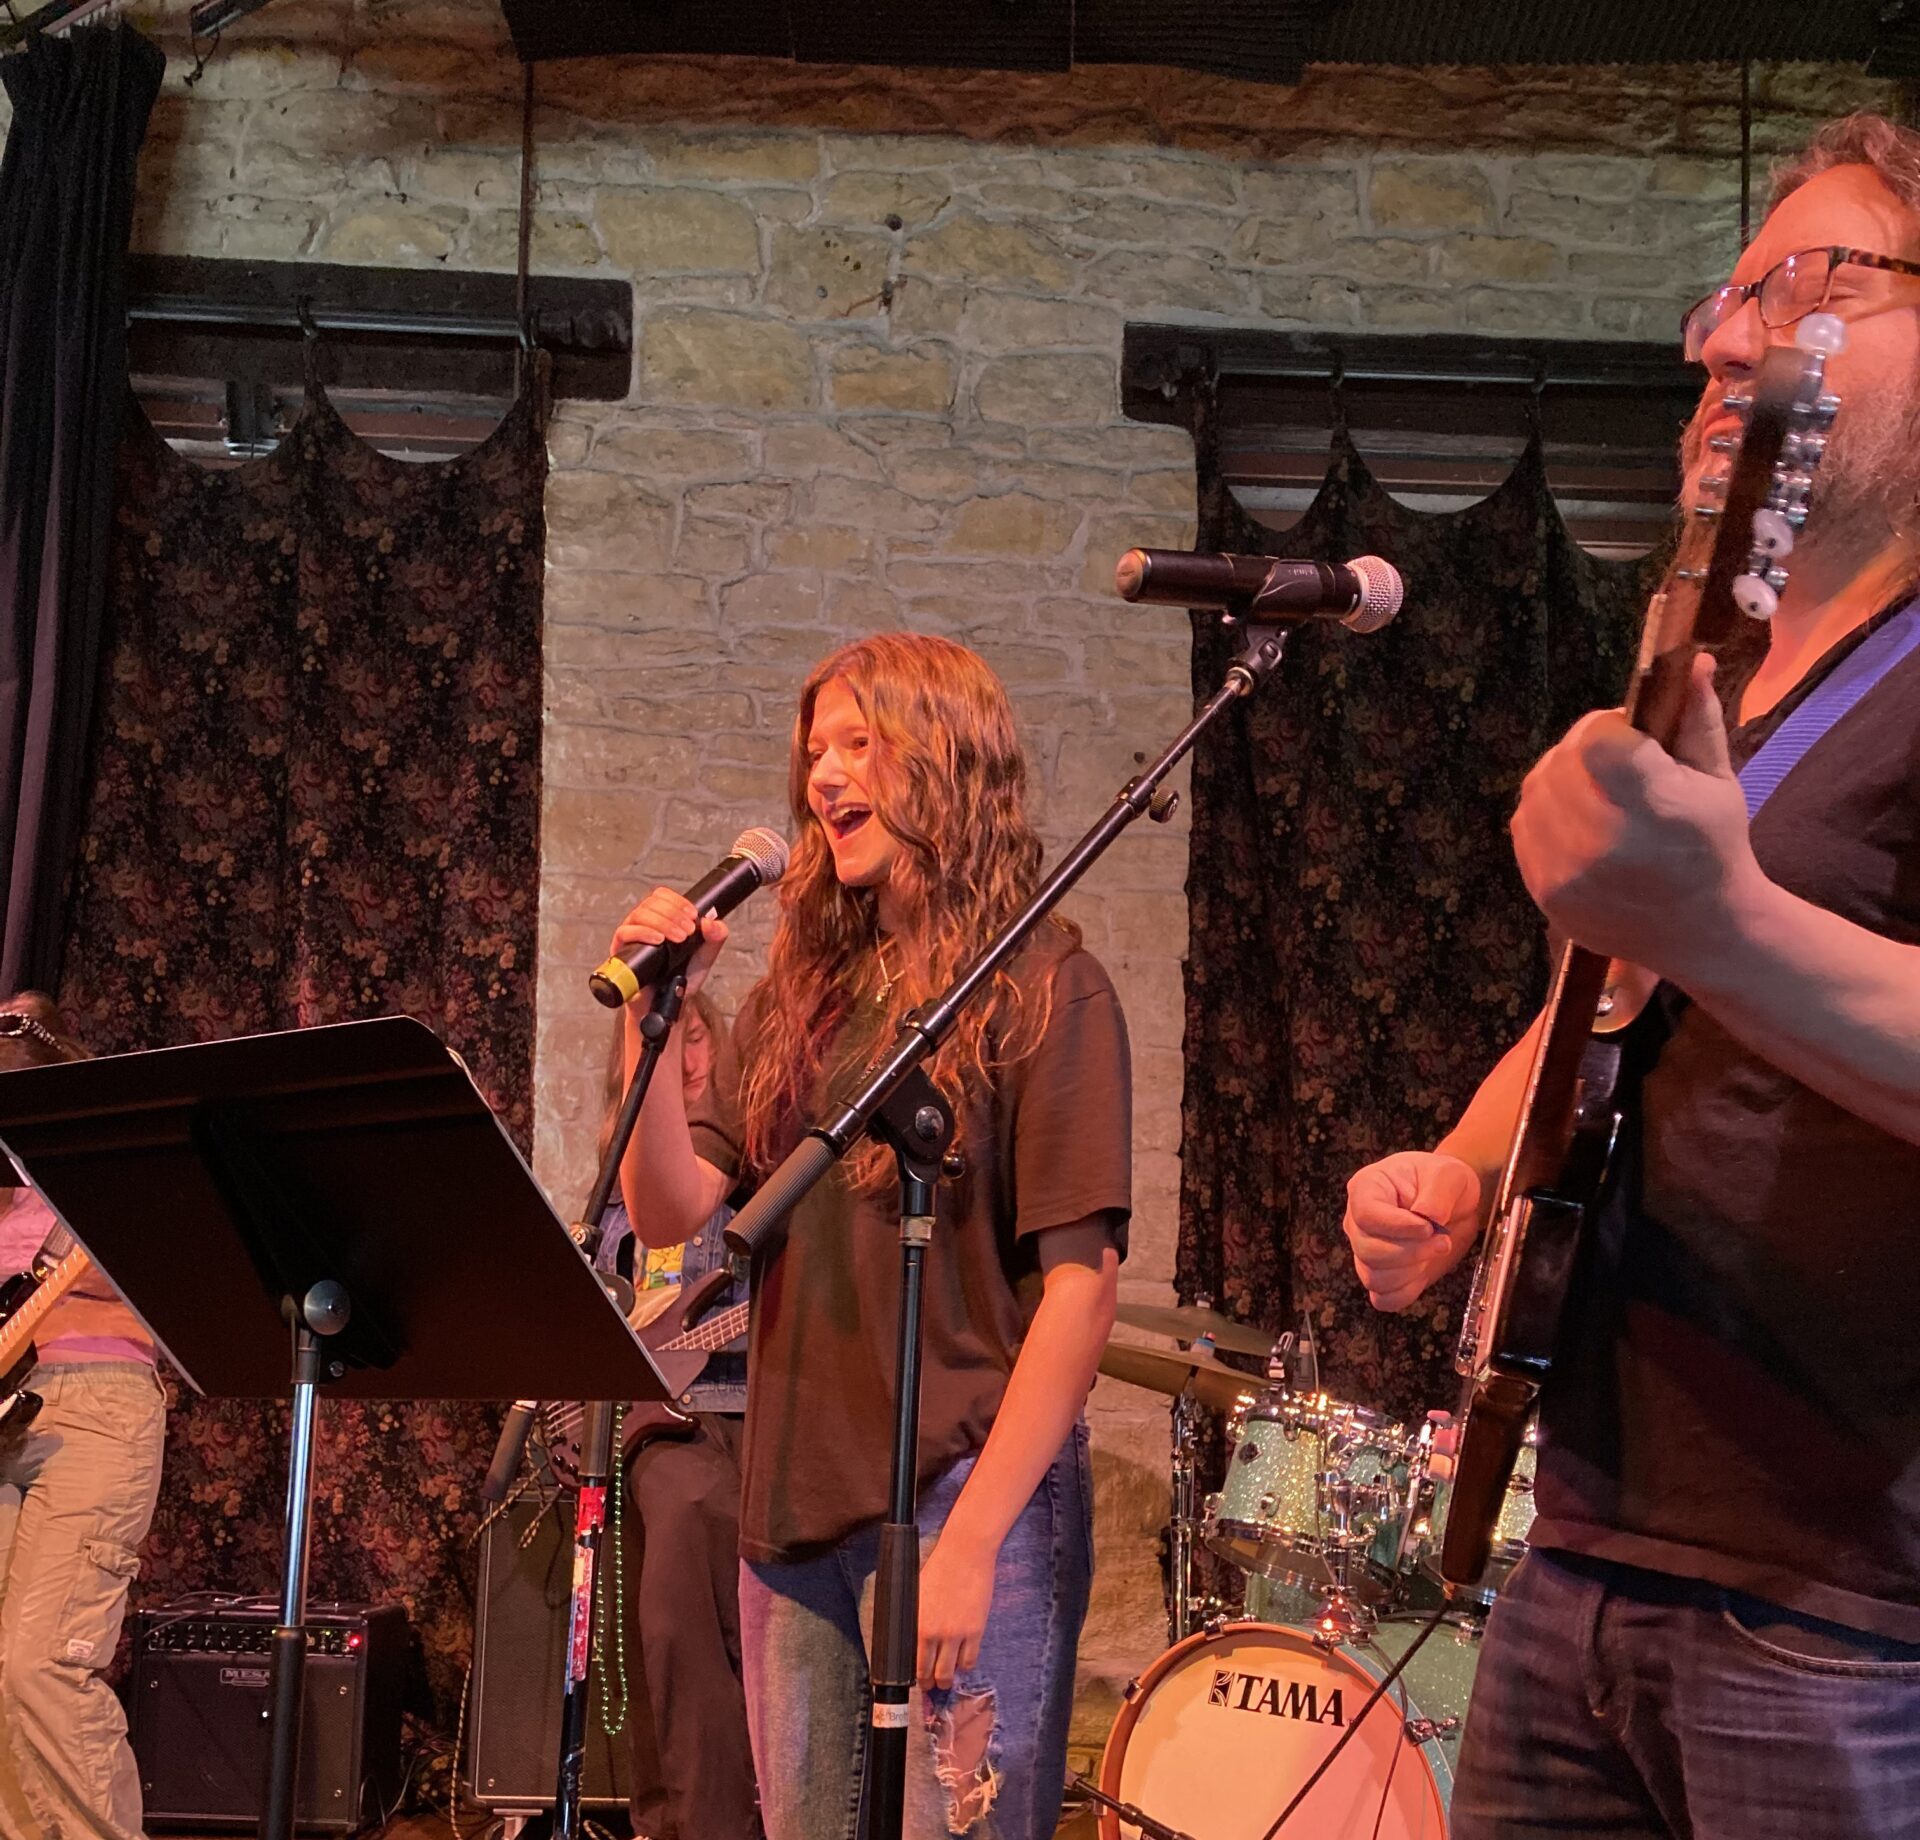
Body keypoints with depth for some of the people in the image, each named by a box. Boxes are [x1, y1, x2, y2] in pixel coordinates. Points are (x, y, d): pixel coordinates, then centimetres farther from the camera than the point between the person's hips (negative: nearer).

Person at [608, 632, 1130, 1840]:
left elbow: (1081, 1282, -11)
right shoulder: (802, 997, 13)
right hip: (795, 1512, 6)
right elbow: (675, 1213, 7)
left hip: (965, 1506, -6)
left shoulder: (1041, 987, -5)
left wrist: (970, 1540, -18)